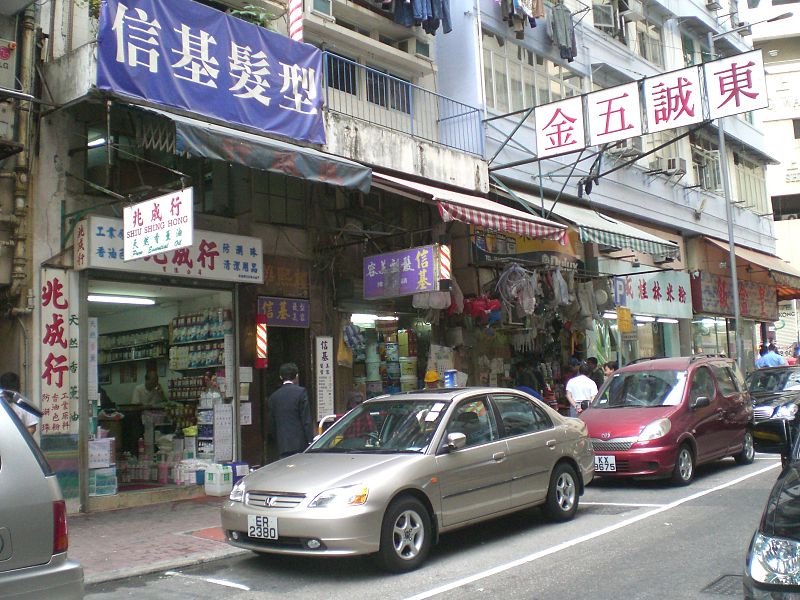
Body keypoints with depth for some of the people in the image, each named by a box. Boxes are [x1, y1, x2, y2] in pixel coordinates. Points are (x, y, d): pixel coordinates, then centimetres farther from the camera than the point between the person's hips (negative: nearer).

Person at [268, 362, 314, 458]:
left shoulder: (273, 397, 10)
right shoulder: (300, 392, -5)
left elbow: (271, 425, 13)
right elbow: (307, 421, -8)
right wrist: (311, 442, -6)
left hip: (283, 446, 4)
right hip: (300, 445, -4)